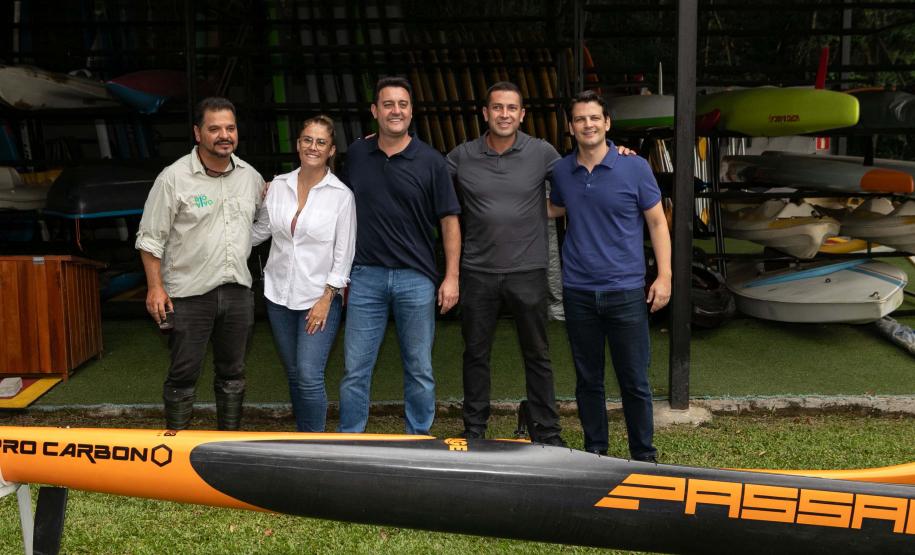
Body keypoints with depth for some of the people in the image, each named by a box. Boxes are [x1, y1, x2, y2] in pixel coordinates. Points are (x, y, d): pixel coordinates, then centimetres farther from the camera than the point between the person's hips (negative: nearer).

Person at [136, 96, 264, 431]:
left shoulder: (250, 176, 7)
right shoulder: (174, 178, -8)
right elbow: (150, 238, -6)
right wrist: (155, 287, -11)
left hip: (238, 291, 5)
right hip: (189, 293, -5)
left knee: (233, 373, 14)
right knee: (183, 375, 2)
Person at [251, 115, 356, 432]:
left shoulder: (341, 195, -7)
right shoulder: (278, 186, 4)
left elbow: (344, 254, -7)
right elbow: (260, 231, 13)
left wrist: (326, 298, -11)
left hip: (320, 297, -4)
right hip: (280, 295, 4)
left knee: (309, 376, -12)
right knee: (294, 374, 12)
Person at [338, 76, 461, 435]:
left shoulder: (431, 161, -1)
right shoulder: (356, 155, 7)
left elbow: (449, 220, 1)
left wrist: (451, 277, -6)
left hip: (416, 279, -1)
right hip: (365, 277, 2)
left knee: (419, 371, 8)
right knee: (355, 370, 4)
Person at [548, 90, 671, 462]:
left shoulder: (634, 167, -5)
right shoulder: (562, 171, 5)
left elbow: (657, 222, 0)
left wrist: (664, 276, -7)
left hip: (625, 291, -3)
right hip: (578, 292, 3)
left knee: (634, 382, 4)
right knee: (588, 379, 12)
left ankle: (644, 455, 20)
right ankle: (595, 451, 27)